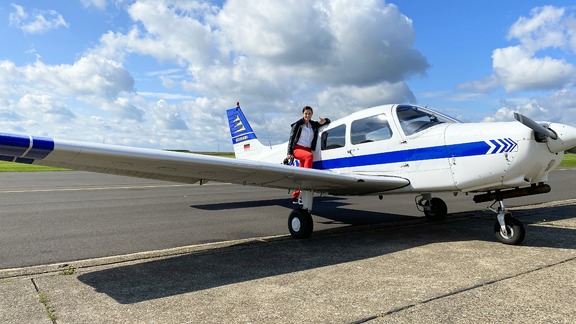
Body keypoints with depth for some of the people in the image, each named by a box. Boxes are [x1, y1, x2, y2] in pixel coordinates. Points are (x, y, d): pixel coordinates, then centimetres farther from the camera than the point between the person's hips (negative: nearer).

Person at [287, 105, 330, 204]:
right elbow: (291, 139, 1)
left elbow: (328, 121, 26)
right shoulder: (297, 125, 5)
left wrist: (323, 121, 1)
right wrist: (290, 153, -8)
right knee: (309, 156, -35)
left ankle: (295, 196, 3)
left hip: (307, 149, 4)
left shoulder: (313, 125, 16)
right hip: (297, 148, -4)